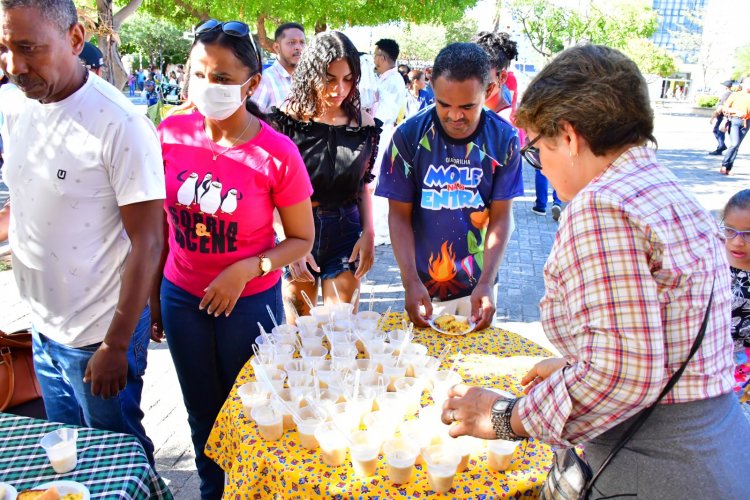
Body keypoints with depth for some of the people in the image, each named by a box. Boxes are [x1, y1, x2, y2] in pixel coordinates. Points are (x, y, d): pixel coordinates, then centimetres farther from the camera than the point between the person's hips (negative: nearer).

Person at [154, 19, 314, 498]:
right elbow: (159, 223, 4)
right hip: (181, 298, 3)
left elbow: (302, 239, -9)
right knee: (203, 416, 20)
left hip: (251, 301, -3)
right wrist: (151, 296, 8)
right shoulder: (170, 134, -8)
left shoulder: (277, 154, -18)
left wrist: (248, 269, -23)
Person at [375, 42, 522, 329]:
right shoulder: (409, 136, -13)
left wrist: (487, 283, -16)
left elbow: (501, 217, -7)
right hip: (425, 284, -1)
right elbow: (399, 215, -9)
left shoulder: (504, 139, -9)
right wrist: (410, 281, -18)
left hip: (479, 283, 2)